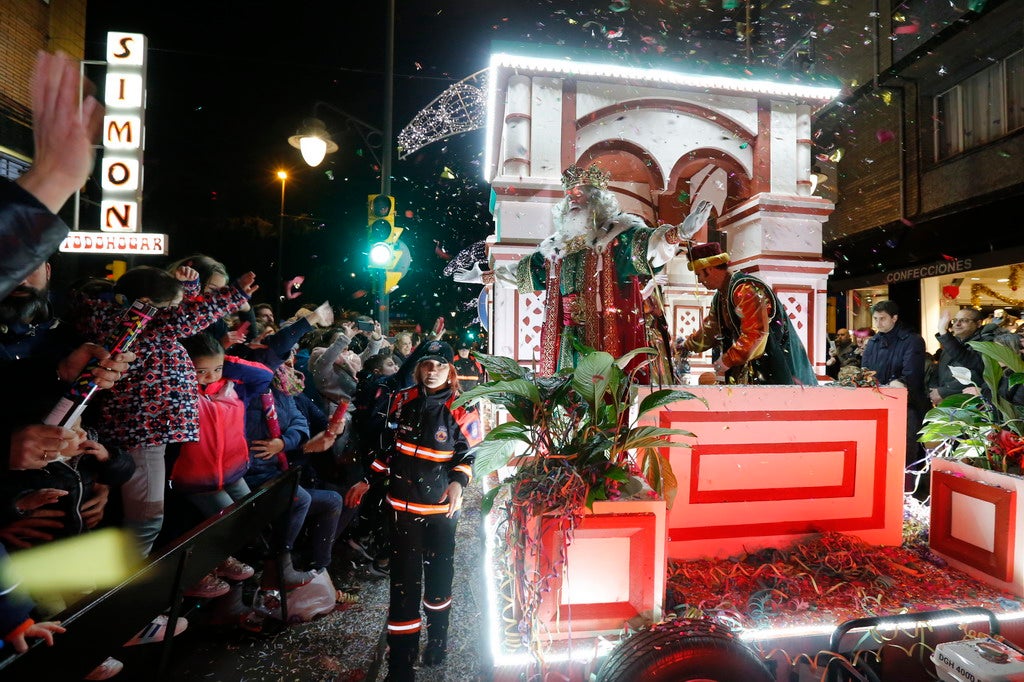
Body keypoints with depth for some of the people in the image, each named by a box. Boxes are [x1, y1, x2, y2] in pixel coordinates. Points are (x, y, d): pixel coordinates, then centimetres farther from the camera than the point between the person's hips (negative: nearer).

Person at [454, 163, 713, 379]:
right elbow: (522, 270, 29)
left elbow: (647, 241, -17)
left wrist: (680, 233, -38)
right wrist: (484, 276, 34)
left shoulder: (619, 233, 2)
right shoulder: (559, 244, 19)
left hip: (610, 335, -5)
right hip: (567, 337, 6)